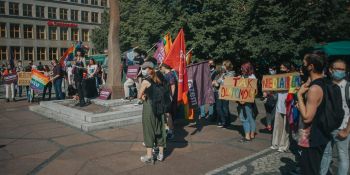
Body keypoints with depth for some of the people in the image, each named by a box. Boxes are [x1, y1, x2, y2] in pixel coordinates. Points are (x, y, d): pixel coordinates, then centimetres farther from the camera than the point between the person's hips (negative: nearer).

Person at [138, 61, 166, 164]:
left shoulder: (145, 81, -12)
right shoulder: (158, 81, 7)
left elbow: (139, 96, -11)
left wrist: (144, 97, 9)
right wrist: (148, 96, 5)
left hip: (148, 108, -6)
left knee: (148, 131, 4)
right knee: (159, 130, 13)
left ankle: (149, 156, 11)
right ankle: (161, 154, 22)